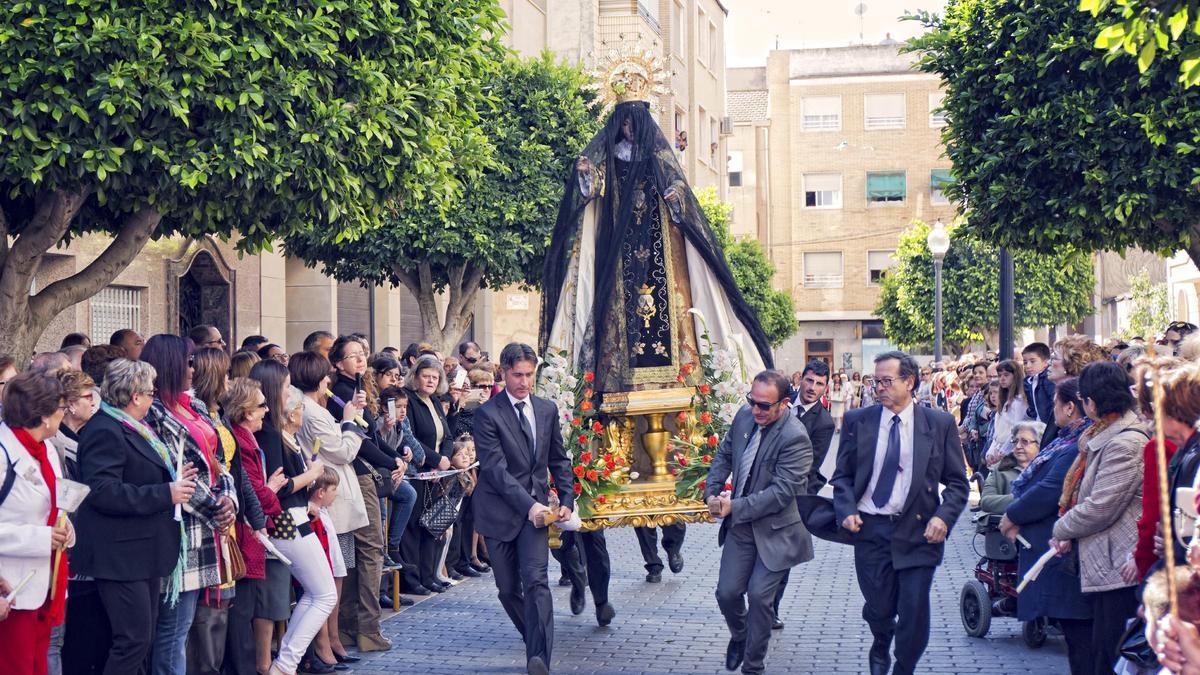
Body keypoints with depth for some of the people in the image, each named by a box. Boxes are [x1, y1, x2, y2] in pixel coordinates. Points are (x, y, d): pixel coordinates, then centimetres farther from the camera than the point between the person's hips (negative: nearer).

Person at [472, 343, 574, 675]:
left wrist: (567, 499, 3)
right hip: (500, 510, -1)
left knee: (535, 579, -15)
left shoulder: (547, 410, 6)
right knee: (508, 588, 6)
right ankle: (536, 641, 29)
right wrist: (529, 505, -25)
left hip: (536, 507, 2)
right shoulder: (487, 414, -9)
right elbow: (495, 469, -17)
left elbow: (558, 459, 16)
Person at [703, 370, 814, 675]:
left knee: (759, 595, -4)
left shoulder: (795, 438, -24)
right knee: (727, 592, 7)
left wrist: (735, 507, -23)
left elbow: (781, 492, -26)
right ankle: (739, 637, 39)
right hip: (740, 526, 6)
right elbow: (723, 455, 11)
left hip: (775, 531, -6)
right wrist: (712, 493, -3)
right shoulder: (745, 416, -3)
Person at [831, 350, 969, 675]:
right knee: (878, 608, 6)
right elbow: (842, 476, 9)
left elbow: (957, 482, 3)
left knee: (914, 613, -1)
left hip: (918, 531, -1)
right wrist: (847, 510, -9)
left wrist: (943, 516, -13)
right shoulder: (857, 421, 4)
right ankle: (880, 647, 40)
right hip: (870, 529, 1)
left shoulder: (940, 424, 0)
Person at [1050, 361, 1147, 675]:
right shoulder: (1103, 436, 15)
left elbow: (1100, 507, -21)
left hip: (1120, 568, -10)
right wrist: (1068, 535, 7)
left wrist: (1062, 529, -4)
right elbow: (1088, 497, 22)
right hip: (1103, 566, 10)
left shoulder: (1125, 443, -18)